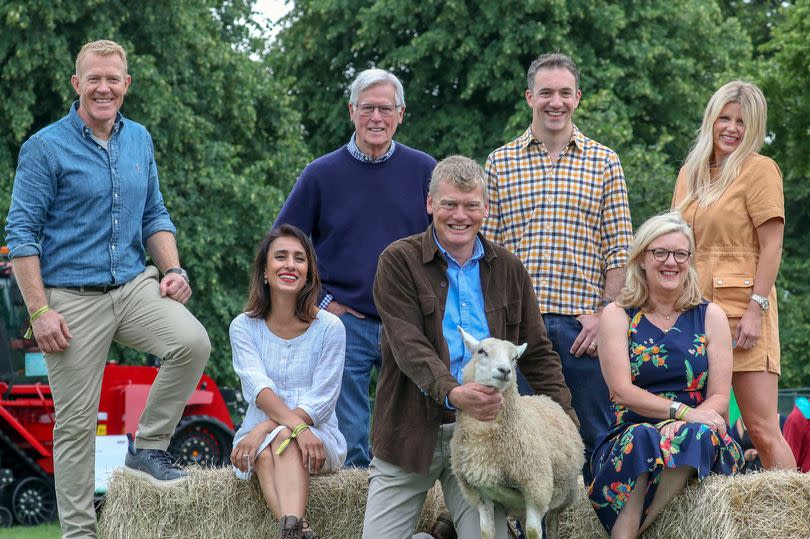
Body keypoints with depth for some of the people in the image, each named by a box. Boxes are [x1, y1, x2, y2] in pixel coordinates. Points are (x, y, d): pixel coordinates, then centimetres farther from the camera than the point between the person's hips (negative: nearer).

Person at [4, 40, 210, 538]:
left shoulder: (140, 141, 10)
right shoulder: (46, 148, -6)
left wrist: (173, 268, 0)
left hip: (134, 285, 4)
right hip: (72, 297, -4)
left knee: (193, 343, -23)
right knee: (76, 421, -1)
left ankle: (148, 448, -4)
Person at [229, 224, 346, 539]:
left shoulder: (329, 328, -1)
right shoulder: (244, 327, 4)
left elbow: (320, 402, -9)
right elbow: (259, 389, -14)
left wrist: (263, 430, -23)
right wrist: (298, 428, -33)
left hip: (320, 436, -1)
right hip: (259, 441, 1)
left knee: (282, 438, -34)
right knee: (265, 453, -33)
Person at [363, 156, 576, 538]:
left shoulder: (509, 270, 12)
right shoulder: (398, 262, -1)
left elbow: (537, 353, 14)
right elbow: (409, 345, -13)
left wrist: (567, 420, 2)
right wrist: (452, 392, -29)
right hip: (413, 431, -2)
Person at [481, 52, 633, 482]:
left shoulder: (604, 164, 9)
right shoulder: (499, 163, 10)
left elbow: (619, 252, 5)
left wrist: (604, 314, -5)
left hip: (581, 327, 0)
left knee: (592, 437, 1)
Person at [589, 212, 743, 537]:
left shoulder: (710, 317, 13)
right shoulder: (617, 316, 9)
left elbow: (720, 398, 4)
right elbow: (622, 391, -4)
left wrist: (688, 424, -19)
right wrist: (682, 411, -20)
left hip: (703, 445, 1)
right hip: (630, 434, -1)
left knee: (696, 435, -35)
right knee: (640, 438, -36)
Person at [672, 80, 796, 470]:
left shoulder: (759, 169, -2)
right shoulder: (690, 173, 17)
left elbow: (772, 246, -7)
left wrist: (756, 309, -15)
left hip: (742, 309, -6)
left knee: (762, 429, -10)